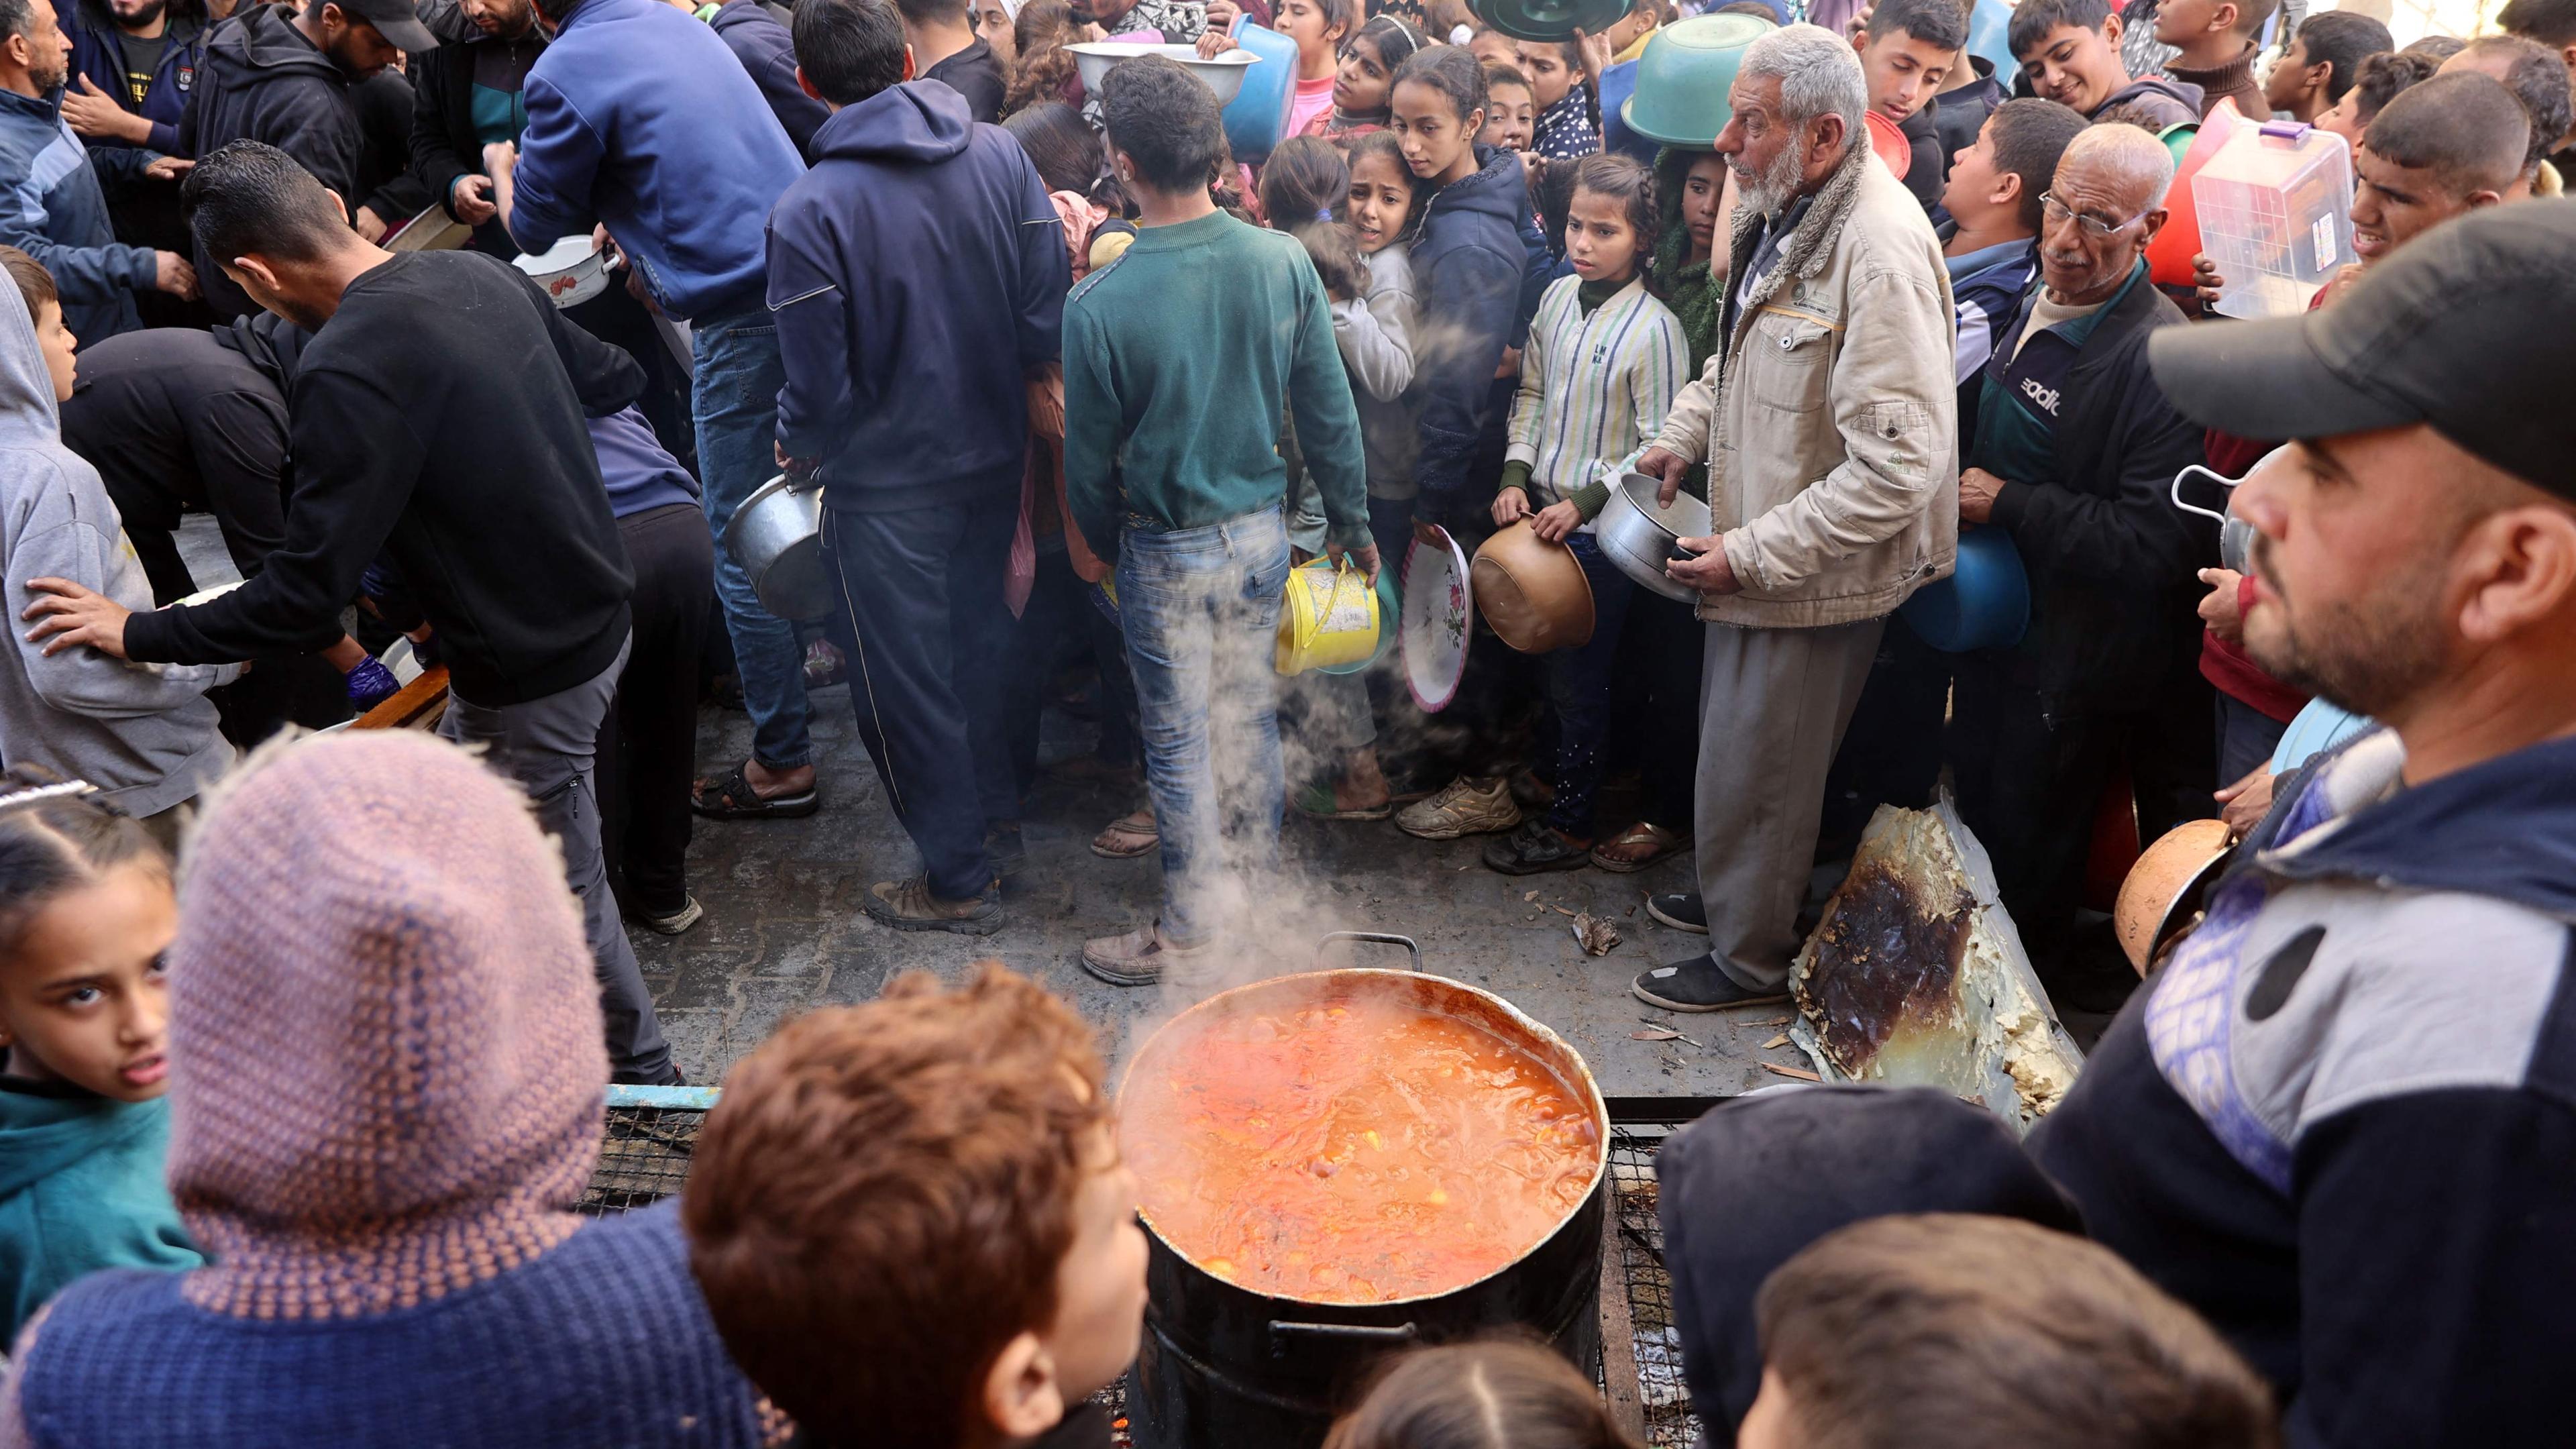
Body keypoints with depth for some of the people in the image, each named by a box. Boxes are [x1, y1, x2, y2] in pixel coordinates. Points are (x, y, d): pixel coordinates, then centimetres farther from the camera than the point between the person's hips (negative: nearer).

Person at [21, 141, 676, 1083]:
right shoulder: (483, 274, -2)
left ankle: (643, 1075, 33)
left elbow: (302, 605, -23)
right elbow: (613, 381, 14)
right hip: (595, 607, 9)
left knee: (560, 890, 12)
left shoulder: (347, 370, -25)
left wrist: (139, 634, -9)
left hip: (534, 669, -9)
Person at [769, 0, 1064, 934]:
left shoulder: (807, 212, -21)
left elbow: (820, 387, -17)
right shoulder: (1000, 156, -8)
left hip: (888, 481, -5)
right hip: (996, 457, 5)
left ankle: (959, 878, 22)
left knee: (907, 680, 10)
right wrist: (994, 390, 11)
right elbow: (1048, 320, -7)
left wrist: (797, 450, 5)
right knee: (979, 639, 25)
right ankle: (996, 813, 43)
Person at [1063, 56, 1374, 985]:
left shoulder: (1100, 304, -20)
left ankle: (1191, 933, 23)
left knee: (1180, 742, 9)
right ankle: (1259, 885, 38)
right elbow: (1329, 411, -2)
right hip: (1262, 532, 4)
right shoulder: (1284, 263, -11)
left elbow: (1089, 463, -8)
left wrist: (1099, 542, 12)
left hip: (1166, 551, -4)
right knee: (1252, 714, 21)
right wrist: (1351, 520, 12)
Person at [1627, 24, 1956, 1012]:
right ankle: (1729, 897, 45)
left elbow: (1899, 466, -29)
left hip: (1815, 574, -9)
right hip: (1754, 546, 9)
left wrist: (1754, 553, -26)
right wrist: (1685, 434, 7)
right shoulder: (1784, 214, 4)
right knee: (1733, 740, 23)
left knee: (1756, 771, 7)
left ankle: (1750, 958, 28)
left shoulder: (1879, 253, -27)